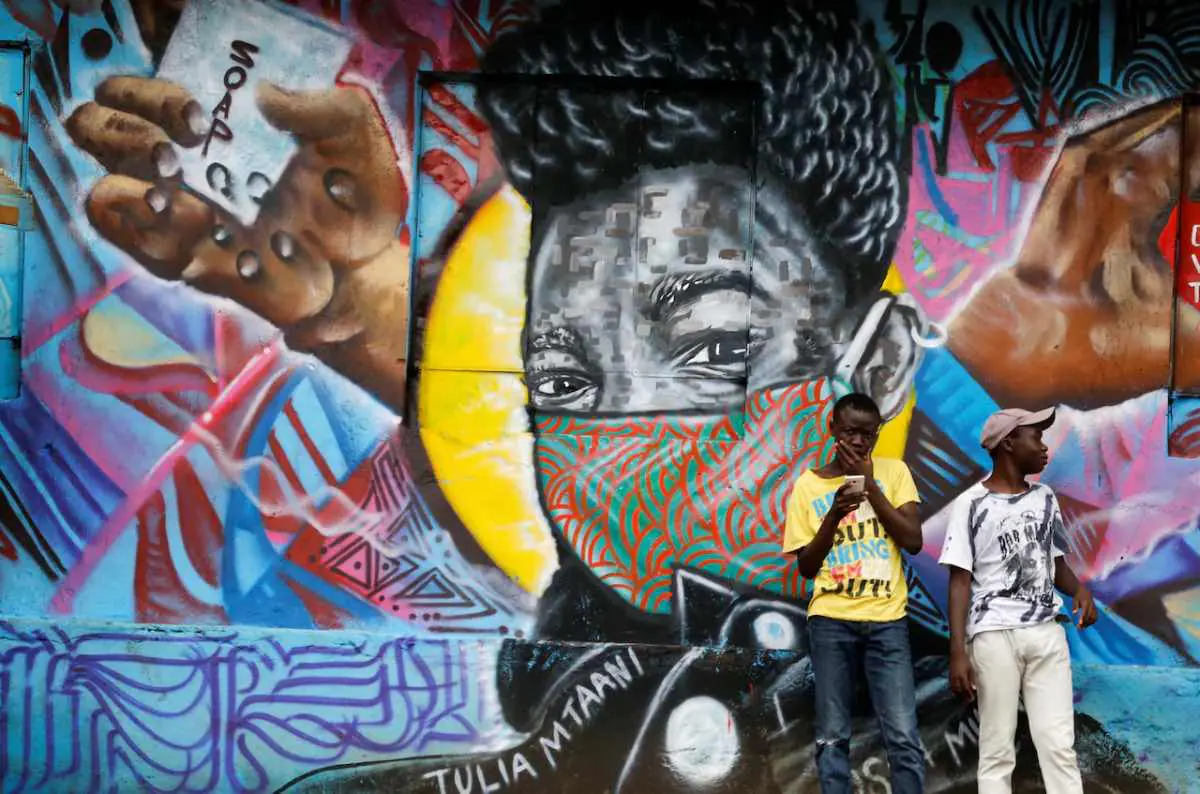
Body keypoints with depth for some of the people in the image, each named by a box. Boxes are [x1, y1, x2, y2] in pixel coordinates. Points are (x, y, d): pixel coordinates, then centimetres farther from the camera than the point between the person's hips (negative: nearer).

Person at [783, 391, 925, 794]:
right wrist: (835, 513, -10)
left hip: (887, 619, 0)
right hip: (831, 620, 0)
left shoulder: (894, 471, 6)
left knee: (904, 738, -6)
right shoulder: (808, 485, 6)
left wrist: (870, 485, -8)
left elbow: (913, 541, -4)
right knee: (832, 737, 1)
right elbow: (806, 567, 5)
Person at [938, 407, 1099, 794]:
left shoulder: (1045, 499, 12)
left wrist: (1079, 589, -3)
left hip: (1047, 632, 4)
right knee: (997, 747, 1)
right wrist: (958, 651, -13)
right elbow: (960, 581, -5)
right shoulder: (971, 504, -3)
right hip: (994, 635, -4)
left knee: (1059, 744, 0)